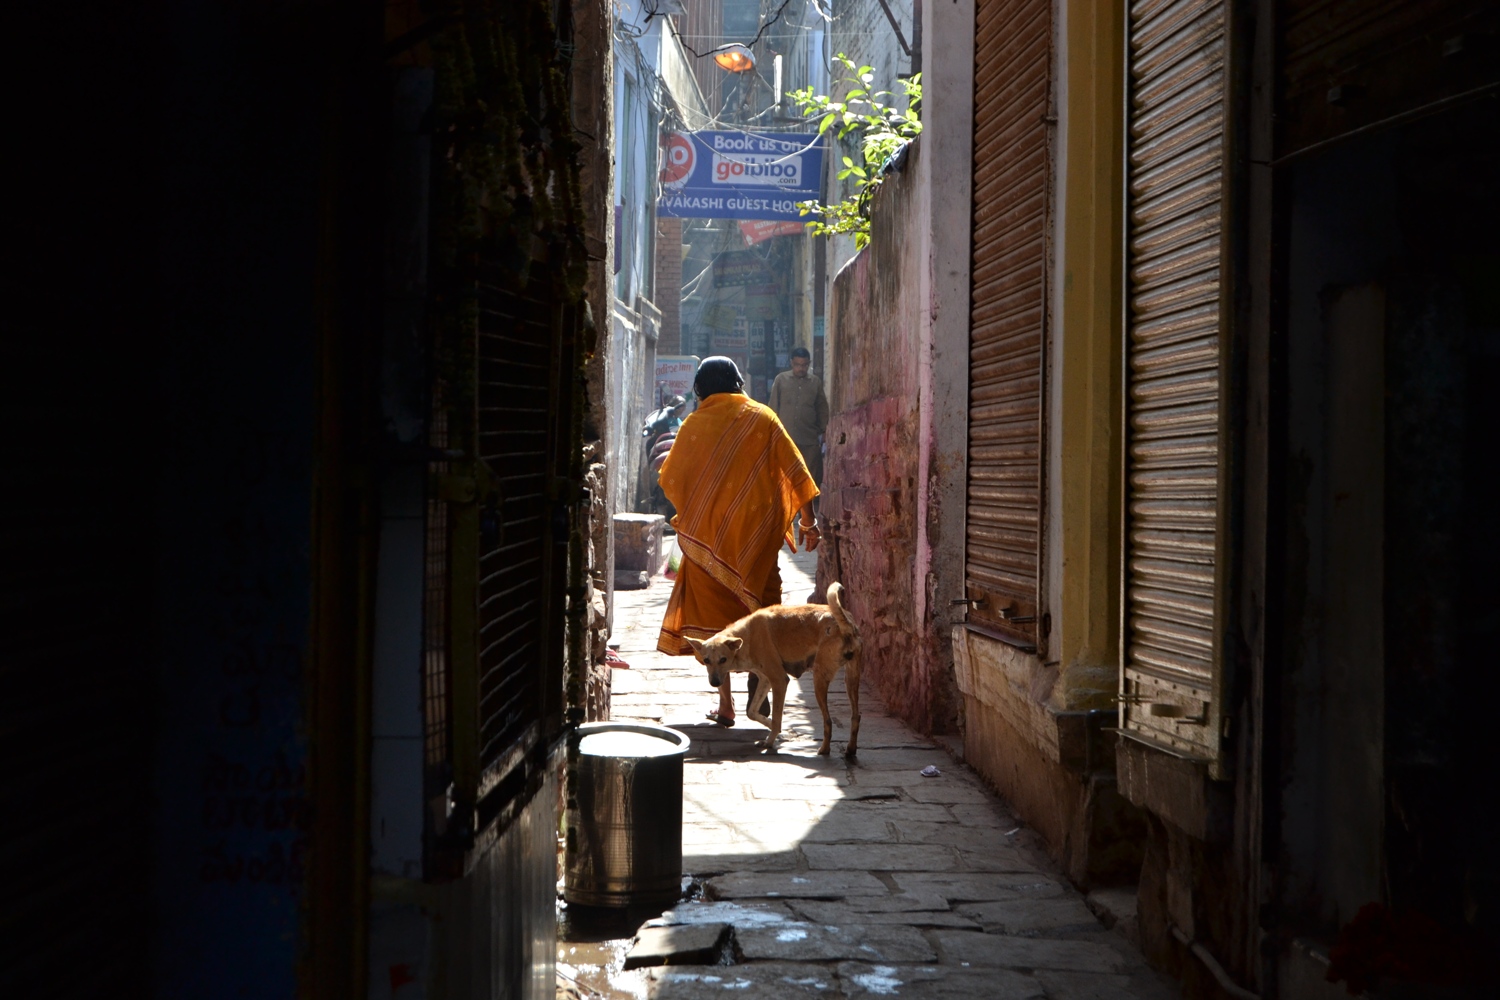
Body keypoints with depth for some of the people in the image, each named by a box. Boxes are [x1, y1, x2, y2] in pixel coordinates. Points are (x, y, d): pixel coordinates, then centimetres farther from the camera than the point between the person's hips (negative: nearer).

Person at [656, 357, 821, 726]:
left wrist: (688, 514, 22)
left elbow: (670, 480, 4)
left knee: (715, 614, 6)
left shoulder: (695, 424, -1)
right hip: (757, 531, 1)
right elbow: (795, 471, -1)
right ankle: (760, 694, 9)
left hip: (708, 533, -1)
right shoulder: (762, 418, 2)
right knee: (761, 611, 12)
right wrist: (808, 521, 3)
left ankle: (725, 703, 3)